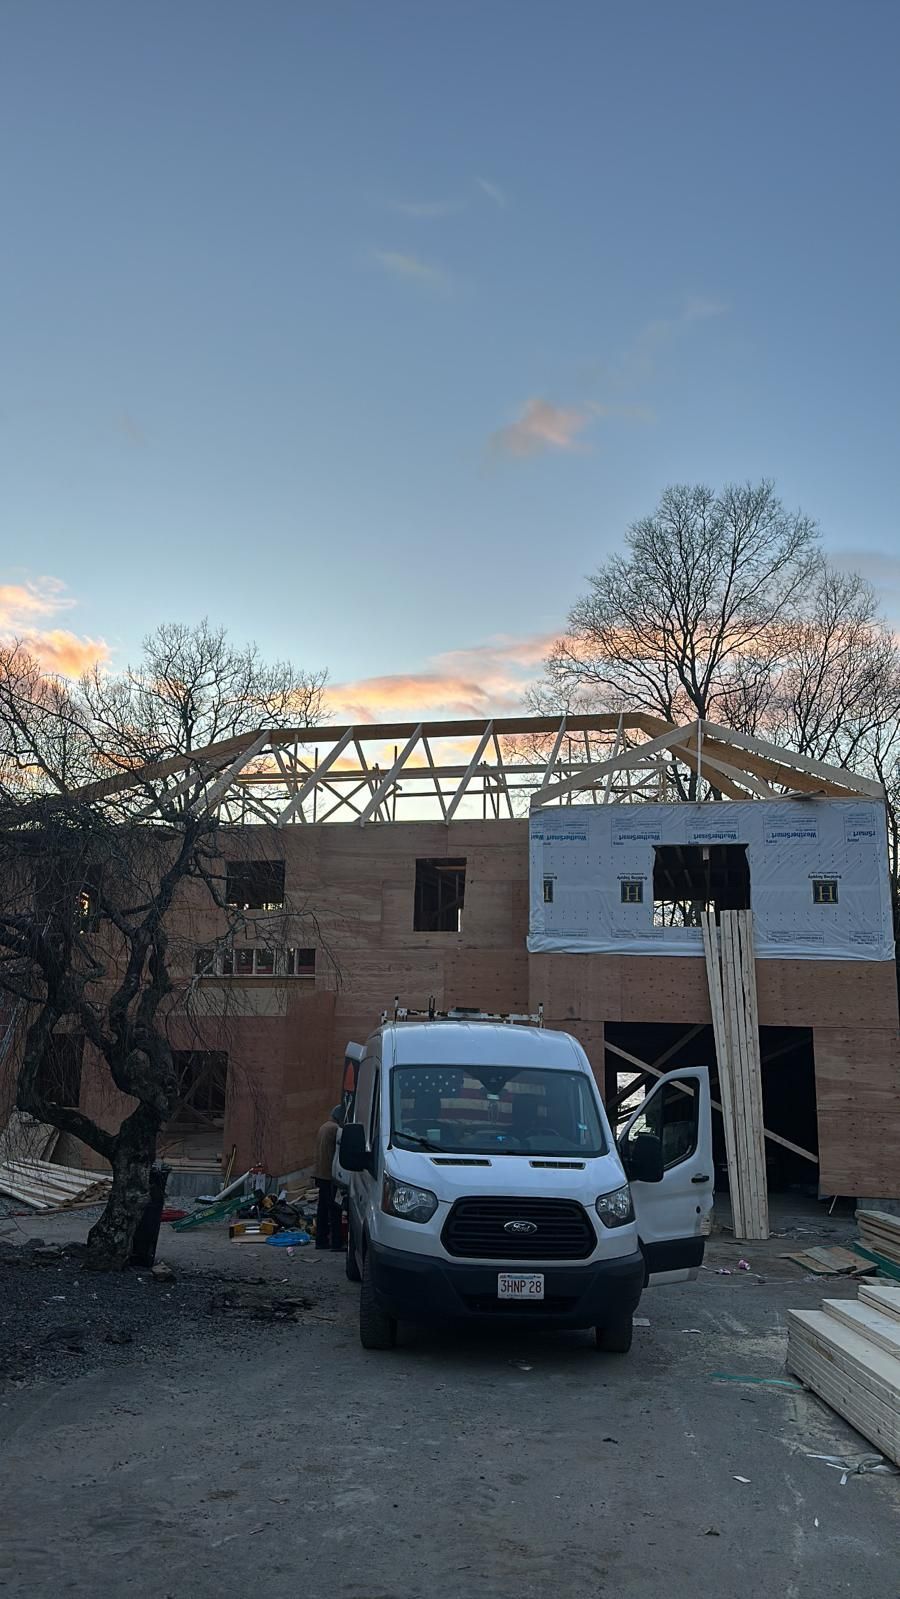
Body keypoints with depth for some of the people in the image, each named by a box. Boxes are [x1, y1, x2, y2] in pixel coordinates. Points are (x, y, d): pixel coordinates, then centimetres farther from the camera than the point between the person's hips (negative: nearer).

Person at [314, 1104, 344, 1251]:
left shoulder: (323, 1127, 15)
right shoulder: (335, 1128, -15)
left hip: (321, 1174, 9)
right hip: (331, 1174, -9)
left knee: (323, 1206, 12)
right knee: (334, 1208, -6)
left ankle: (321, 1240, 15)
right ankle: (336, 1242, -5)